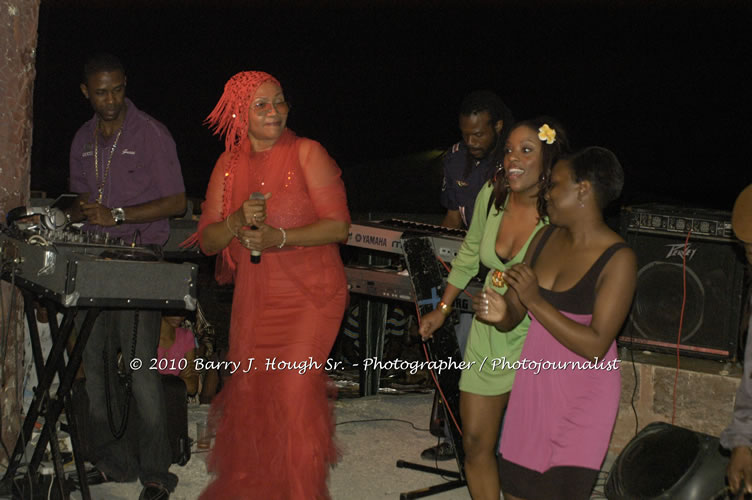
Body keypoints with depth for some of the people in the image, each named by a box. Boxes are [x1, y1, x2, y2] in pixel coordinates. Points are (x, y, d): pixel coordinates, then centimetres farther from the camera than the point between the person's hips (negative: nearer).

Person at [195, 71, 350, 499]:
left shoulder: (307, 154, -6)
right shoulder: (229, 164, 8)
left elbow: (339, 226, -11)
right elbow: (208, 240, 6)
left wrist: (279, 237, -22)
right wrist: (238, 221, -15)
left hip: (310, 295, -5)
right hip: (253, 298, 5)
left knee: (295, 392, -12)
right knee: (249, 393, 9)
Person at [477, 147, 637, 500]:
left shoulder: (618, 259, -16)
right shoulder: (546, 238, 2)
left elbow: (596, 345, -22)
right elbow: (514, 318, 5)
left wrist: (535, 301, -26)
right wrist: (501, 314, -19)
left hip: (582, 394, -6)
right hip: (534, 379, 6)